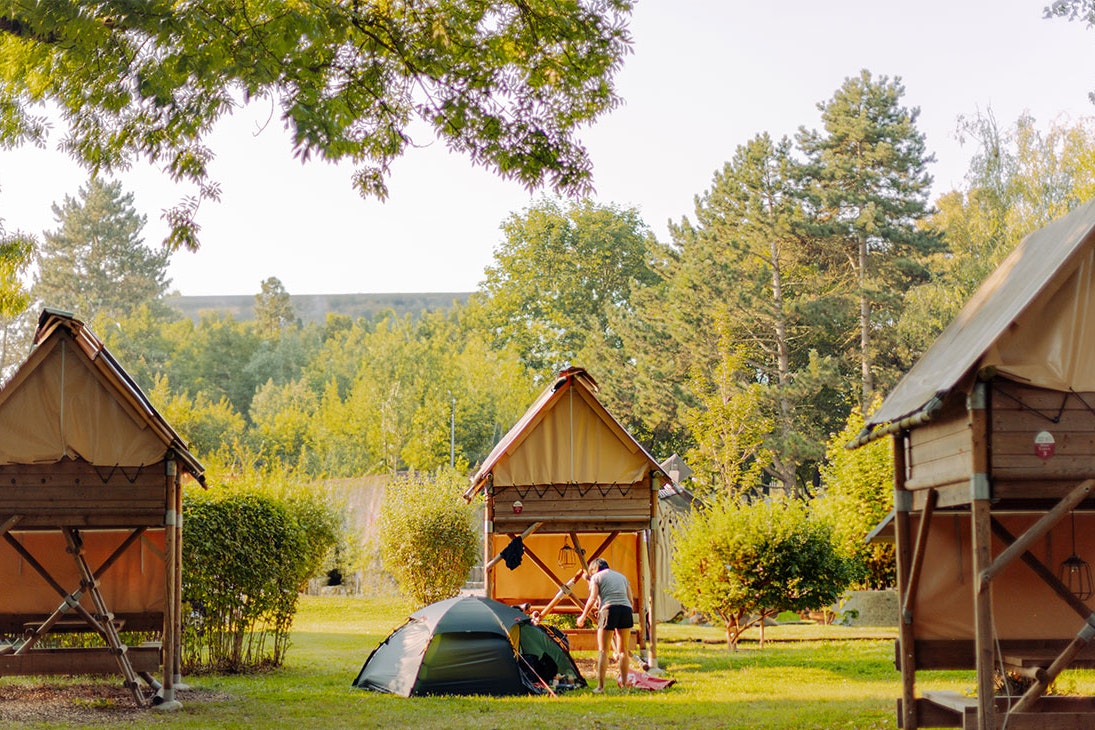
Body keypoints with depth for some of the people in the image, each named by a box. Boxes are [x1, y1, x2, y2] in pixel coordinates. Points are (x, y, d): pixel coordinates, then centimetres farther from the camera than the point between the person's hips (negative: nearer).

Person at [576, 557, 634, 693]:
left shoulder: (596, 577, 11)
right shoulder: (622, 576, 25)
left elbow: (593, 598, 0)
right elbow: (630, 599, 18)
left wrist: (583, 616, 8)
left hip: (608, 610, -4)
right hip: (626, 610, 4)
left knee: (603, 650, 0)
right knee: (623, 650, 13)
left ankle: (600, 686, -5)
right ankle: (624, 684, 13)